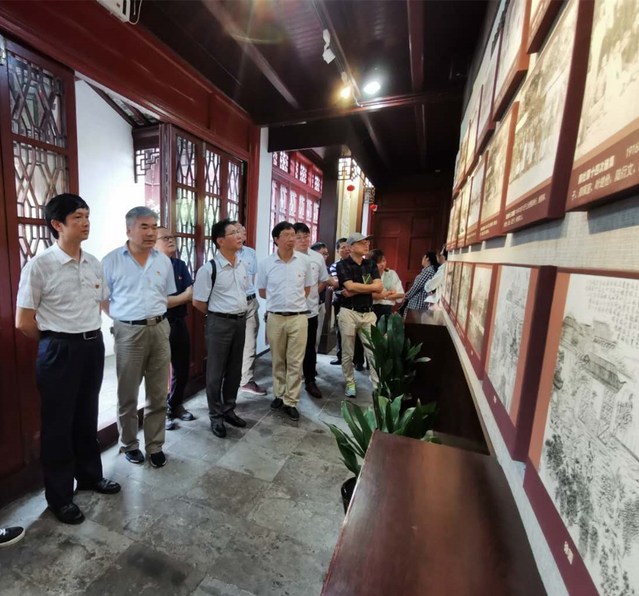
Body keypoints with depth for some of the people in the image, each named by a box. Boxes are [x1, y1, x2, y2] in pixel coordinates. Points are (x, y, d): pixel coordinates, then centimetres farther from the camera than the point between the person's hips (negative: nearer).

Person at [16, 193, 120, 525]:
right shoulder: (39, 266, -12)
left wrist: (91, 335, 11)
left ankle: (90, 475, 38)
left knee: (87, 417, 19)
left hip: (94, 346, 5)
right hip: (59, 351, -5)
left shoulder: (93, 264, 4)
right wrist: (56, 343, 3)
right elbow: (23, 322, -8)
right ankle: (59, 496, 28)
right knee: (58, 424, 9)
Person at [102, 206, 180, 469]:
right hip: (129, 333, -3)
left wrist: (188, 296, -1)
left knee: (158, 395, 11)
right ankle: (129, 444, 34)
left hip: (159, 330, 3)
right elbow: (102, 300, 0)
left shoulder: (164, 261, 7)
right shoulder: (112, 260, -4)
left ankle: (155, 446, 28)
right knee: (127, 395, 12)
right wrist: (124, 318, -6)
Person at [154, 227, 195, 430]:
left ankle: (176, 405, 33)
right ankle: (162, 410, 25)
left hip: (179, 323, 5)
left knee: (182, 368, 14)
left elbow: (191, 294, -3)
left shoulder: (181, 265, 8)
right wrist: (180, 298, -12)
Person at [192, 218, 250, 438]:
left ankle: (228, 410, 34)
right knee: (216, 372, 8)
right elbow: (198, 302, -10)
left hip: (240, 321, 6)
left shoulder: (243, 265, 4)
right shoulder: (208, 269, -16)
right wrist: (219, 314, 0)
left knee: (235, 370, 16)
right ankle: (216, 416, 26)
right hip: (219, 323, -6)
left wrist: (240, 313, 10)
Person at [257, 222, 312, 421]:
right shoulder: (265, 263, -2)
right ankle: (279, 395, 32)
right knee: (278, 360, 14)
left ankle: (291, 402, 17)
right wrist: (278, 300, 9)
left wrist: (294, 301, 9)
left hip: (298, 317, 0)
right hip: (275, 318, 1)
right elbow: (262, 292, 9)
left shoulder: (304, 261, -1)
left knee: (295, 362, 4)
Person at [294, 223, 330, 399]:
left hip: (311, 310, 3)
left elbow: (323, 281, 14)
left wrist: (311, 295, 4)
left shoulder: (318, 258, 3)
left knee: (310, 349, 13)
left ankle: (310, 382, 28)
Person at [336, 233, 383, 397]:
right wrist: (369, 286, -5)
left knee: (374, 351, 3)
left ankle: (378, 386, 12)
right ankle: (350, 383, 25)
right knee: (347, 353, 8)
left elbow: (379, 287, -3)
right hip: (349, 312, -3)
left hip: (368, 313, 4)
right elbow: (350, 286, -18)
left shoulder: (371, 265, 10)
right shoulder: (343, 265, -3)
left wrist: (356, 291, -11)